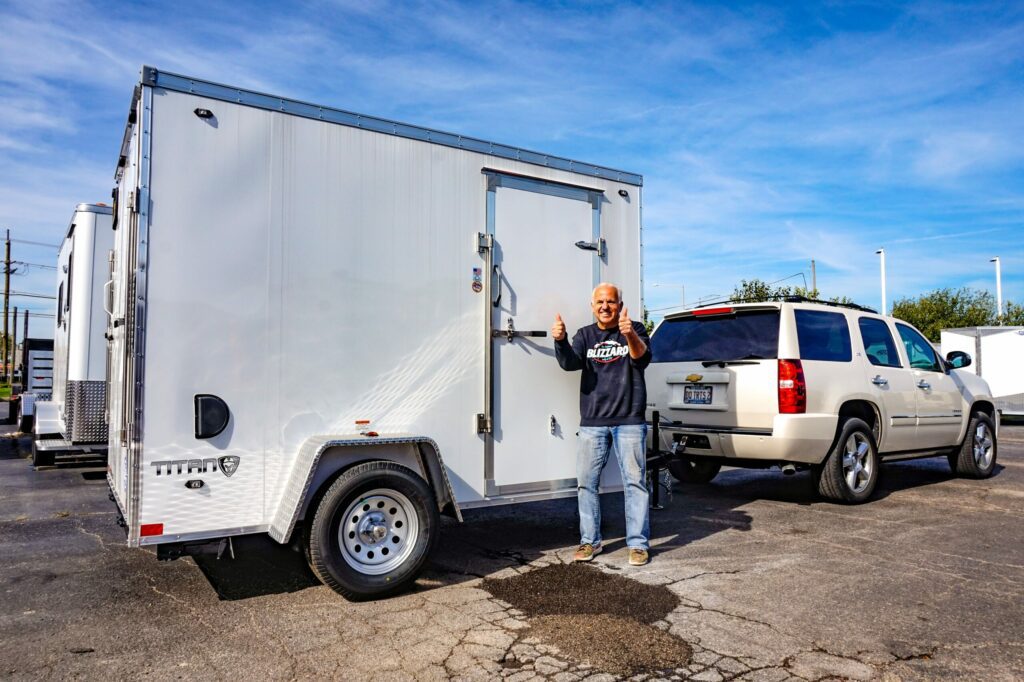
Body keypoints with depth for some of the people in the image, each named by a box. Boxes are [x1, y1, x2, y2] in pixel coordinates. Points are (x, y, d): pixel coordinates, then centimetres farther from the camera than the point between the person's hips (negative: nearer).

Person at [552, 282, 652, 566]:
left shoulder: (634, 330, 3)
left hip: (629, 422, -2)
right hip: (592, 423, 3)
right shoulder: (585, 335, 9)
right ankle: (590, 541, 16)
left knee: (635, 482, -1)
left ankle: (638, 543, 8)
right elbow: (570, 363, -8)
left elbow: (642, 358, -17)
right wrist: (560, 340, -29)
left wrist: (630, 335, -38)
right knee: (586, 482, 4)